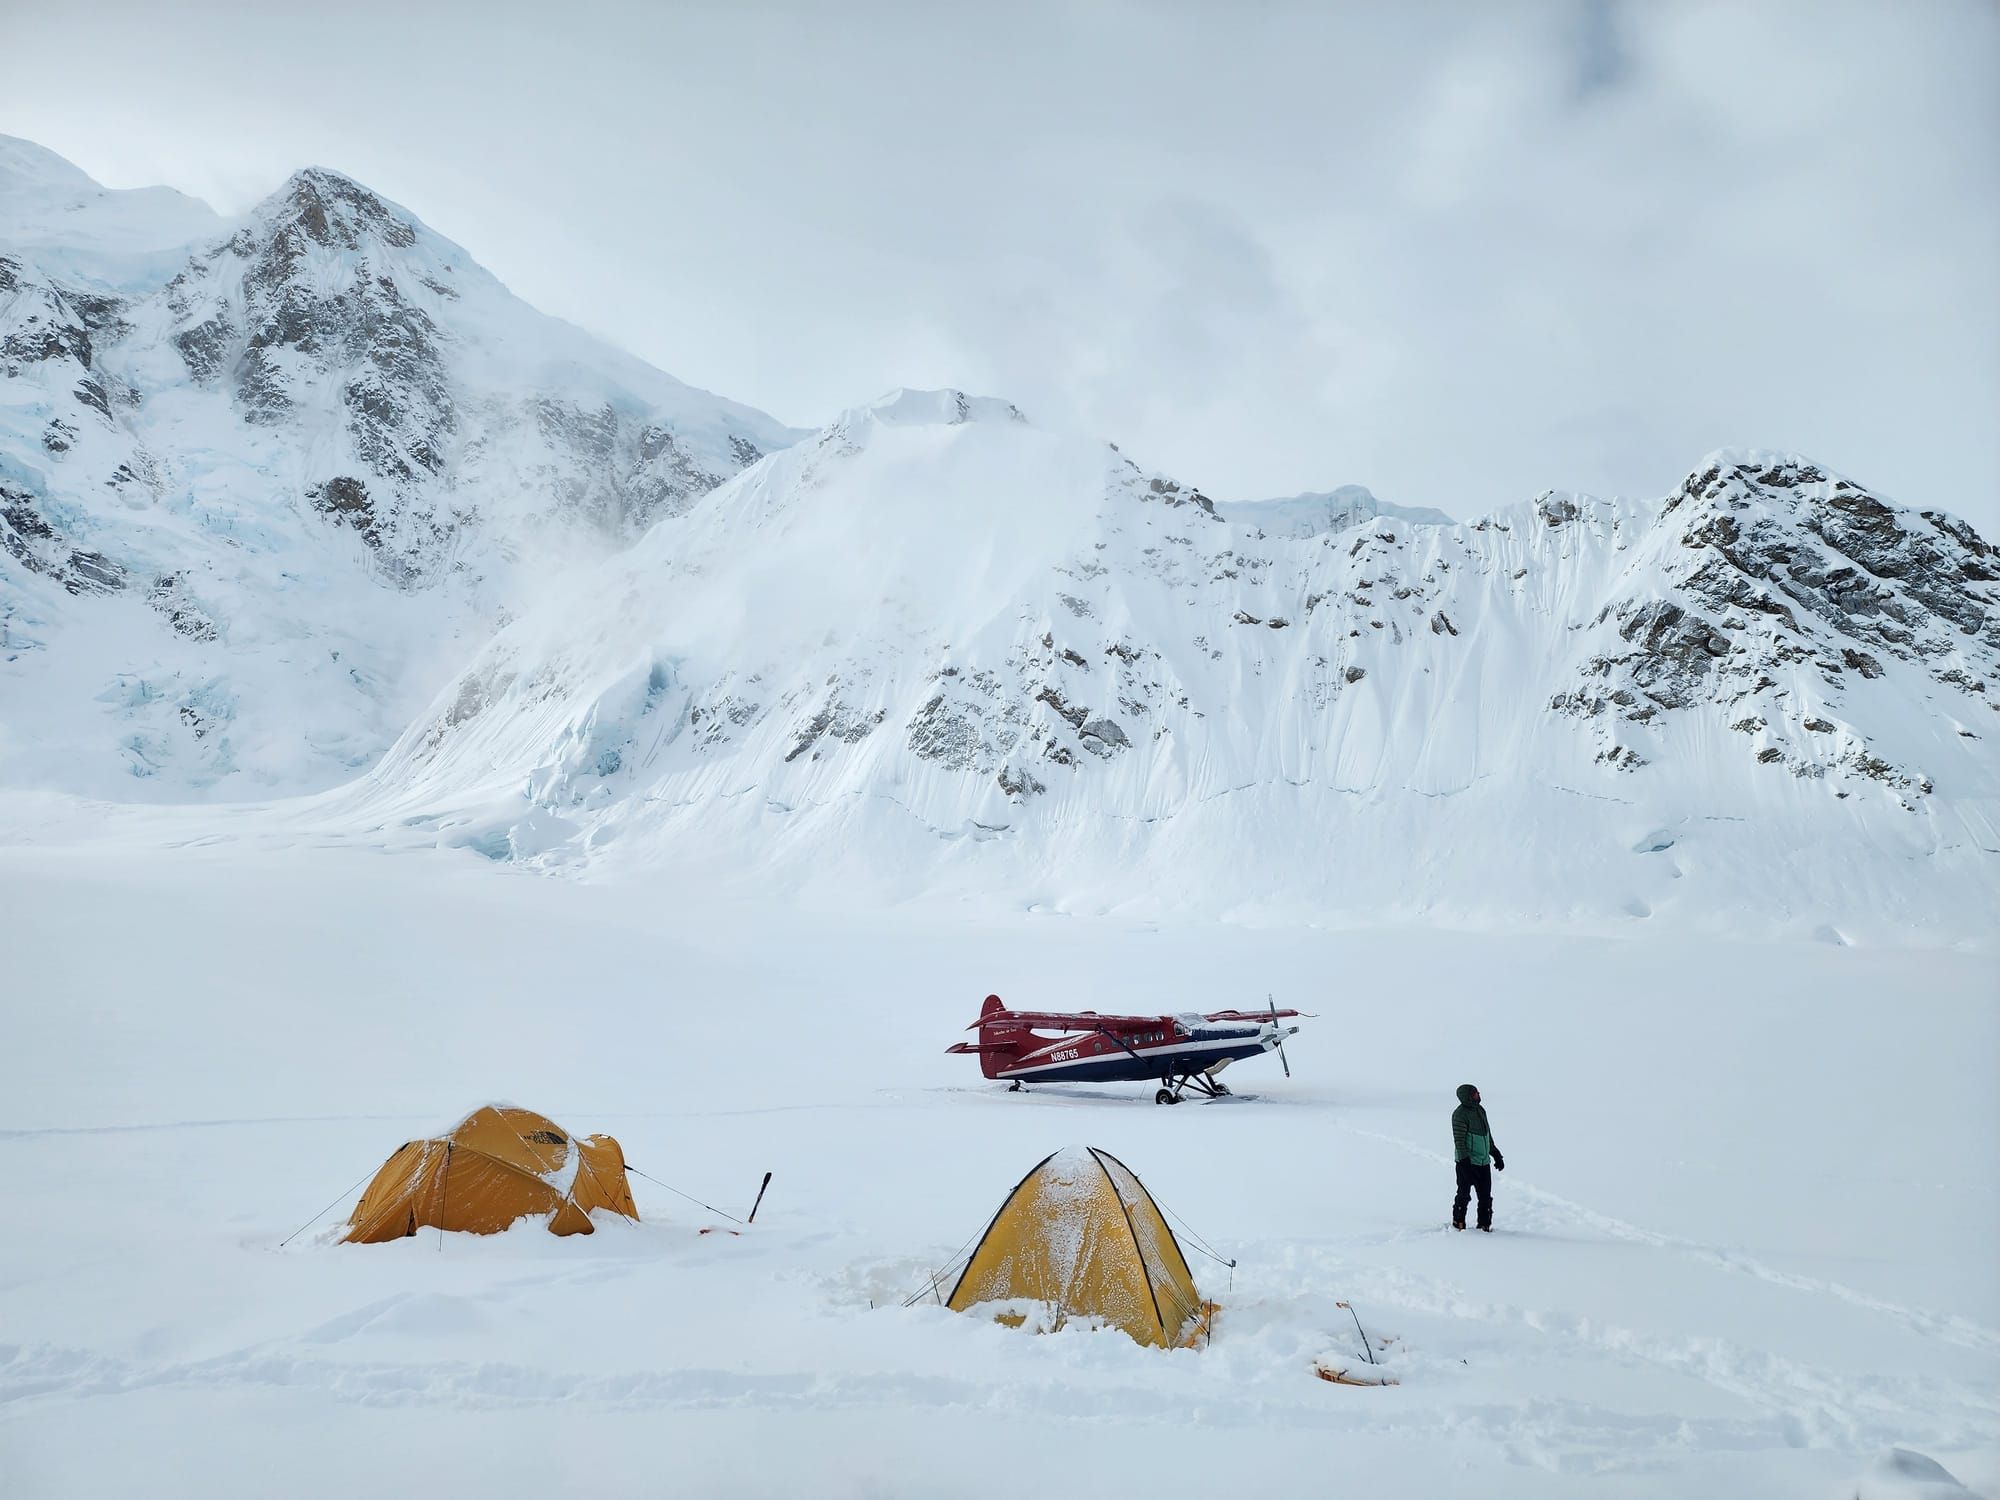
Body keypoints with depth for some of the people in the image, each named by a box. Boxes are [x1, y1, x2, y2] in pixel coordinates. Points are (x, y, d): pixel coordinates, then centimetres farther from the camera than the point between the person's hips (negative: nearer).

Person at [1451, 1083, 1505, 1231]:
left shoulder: (1480, 1110, 10)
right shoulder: (1460, 1114, -14)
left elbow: (1488, 1135, 21)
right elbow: (1459, 1141, -18)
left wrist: (1497, 1156, 21)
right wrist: (1465, 1162, -24)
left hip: (1484, 1163, 7)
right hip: (1467, 1163, -7)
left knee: (1486, 1196, 8)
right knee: (1464, 1194, 2)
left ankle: (1485, 1224, 19)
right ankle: (1458, 1223, 16)